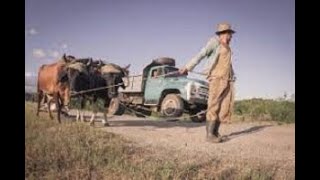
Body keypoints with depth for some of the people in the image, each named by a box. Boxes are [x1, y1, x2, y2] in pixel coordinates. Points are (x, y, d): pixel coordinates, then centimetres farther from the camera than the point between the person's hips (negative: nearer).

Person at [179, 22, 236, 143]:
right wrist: (187, 67, -18)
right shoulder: (214, 41, 0)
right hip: (216, 78, -8)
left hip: (227, 80, 8)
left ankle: (215, 133, 4)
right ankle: (209, 135, -13)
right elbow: (201, 54, -10)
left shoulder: (227, 47, 23)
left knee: (225, 107, 0)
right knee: (214, 106, -13)